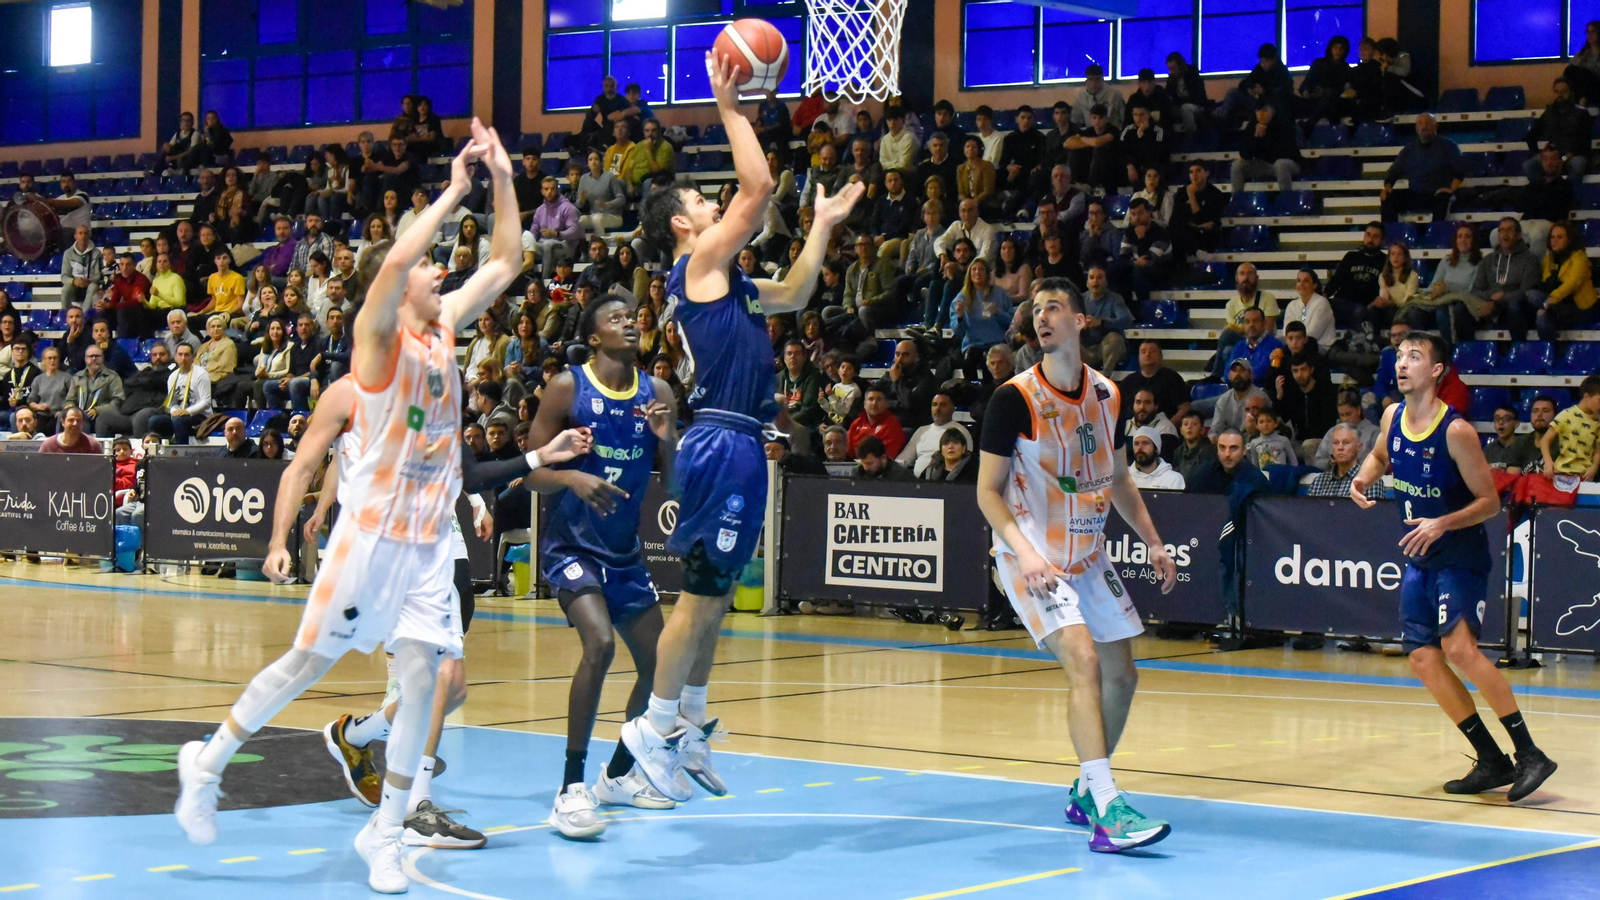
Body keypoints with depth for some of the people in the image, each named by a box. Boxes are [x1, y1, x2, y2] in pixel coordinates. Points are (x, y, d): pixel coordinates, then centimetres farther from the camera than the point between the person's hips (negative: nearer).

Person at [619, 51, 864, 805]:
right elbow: (758, 186, -13)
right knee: (702, 593, -8)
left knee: (714, 594, 12)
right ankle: (656, 725, -3)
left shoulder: (724, 281, 20)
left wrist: (824, 225, 31)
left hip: (738, 445, 10)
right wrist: (727, 107, -7)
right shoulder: (698, 263, -6)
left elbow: (793, 296, 32)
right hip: (720, 444, -10)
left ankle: (688, 728, 17)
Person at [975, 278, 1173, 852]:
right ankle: (1108, 814, -26)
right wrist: (1024, 550, -26)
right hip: (1031, 558, -7)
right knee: (1084, 659, -23)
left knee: (1120, 676, 10)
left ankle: (1085, 793, 30)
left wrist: (1153, 542, 12)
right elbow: (988, 490, -12)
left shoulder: (1106, 394, 3)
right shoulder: (1014, 399, -14)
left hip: (1087, 556, 7)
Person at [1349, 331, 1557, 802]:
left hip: (1461, 556, -8)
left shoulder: (1456, 431, -19)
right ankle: (1492, 761, 11)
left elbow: (1490, 502, -15)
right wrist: (1362, 480, 4)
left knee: (1458, 646, -25)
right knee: (1423, 658, 2)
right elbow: (1380, 456, 25)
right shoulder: (1393, 417, 2)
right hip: (1419, 558, 8)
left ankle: (1529, 753, -20)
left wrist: (1442, 524, -29)